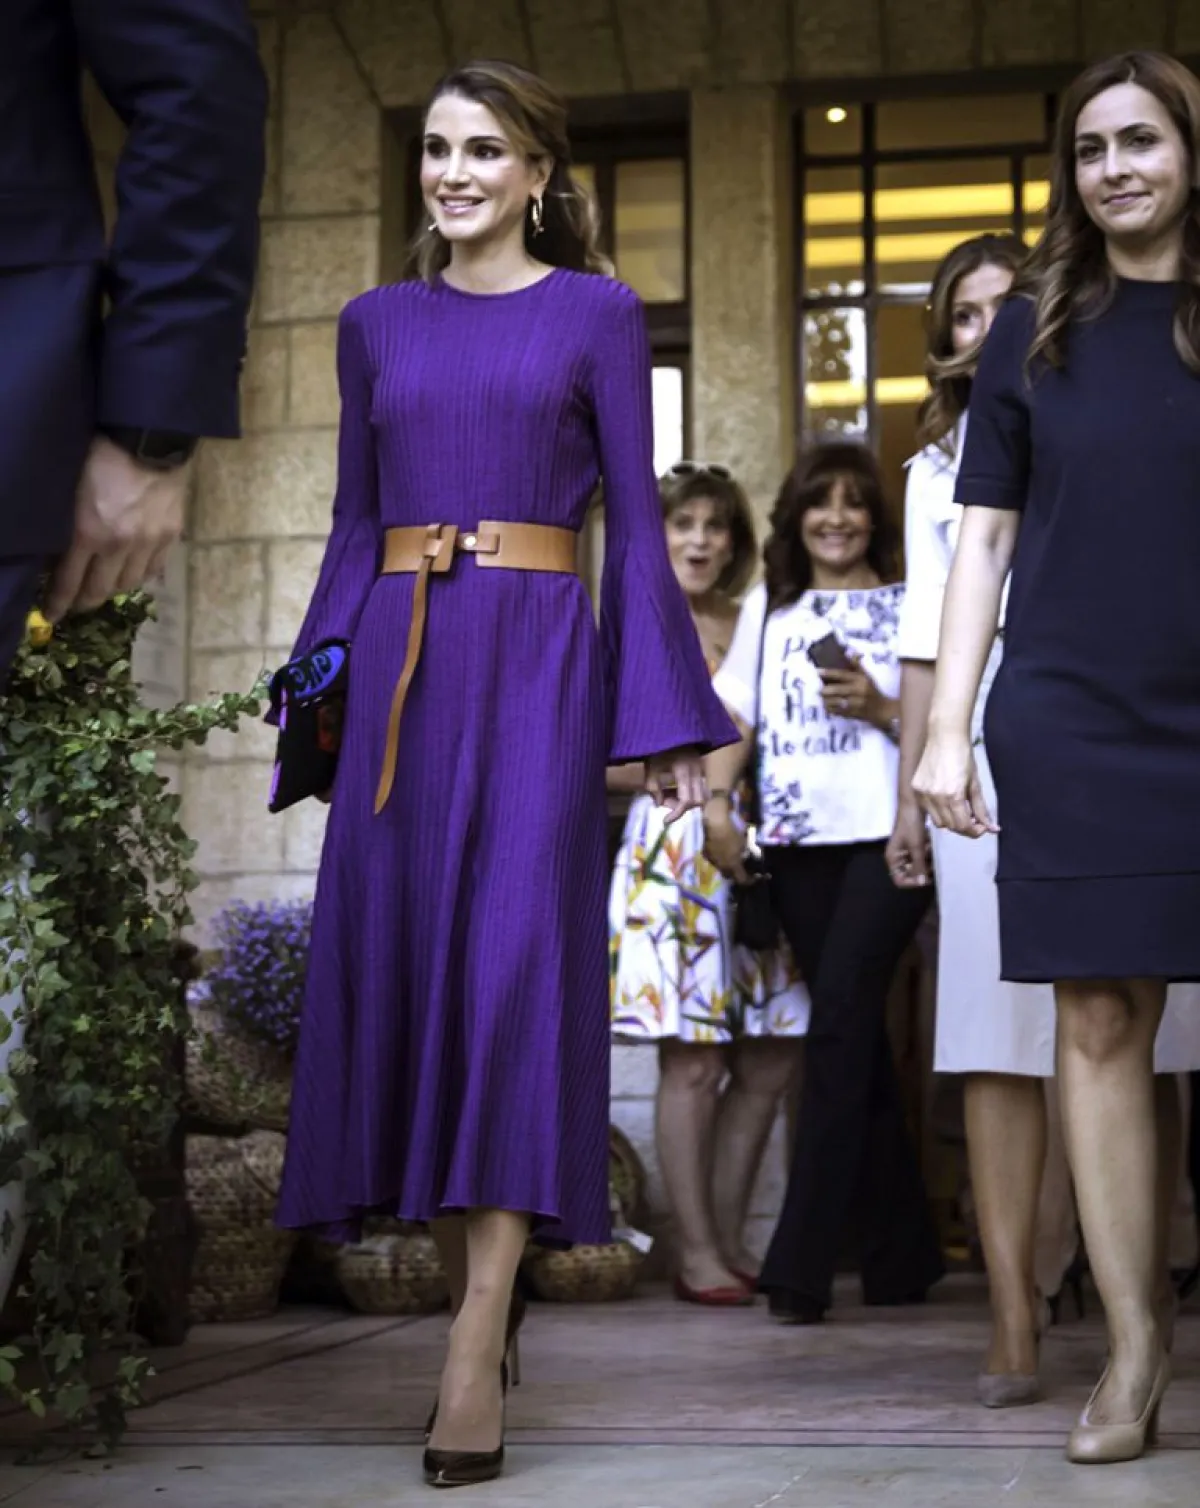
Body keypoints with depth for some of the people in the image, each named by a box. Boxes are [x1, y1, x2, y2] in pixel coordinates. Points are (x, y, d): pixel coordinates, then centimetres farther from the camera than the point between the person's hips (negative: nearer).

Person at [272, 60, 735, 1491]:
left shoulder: (596, 312, 7)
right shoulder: (375, 324, 16)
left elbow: (636, 519, 3)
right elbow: (352, 525, 16)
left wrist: (664, 718, -3)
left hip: (537, 656, -4)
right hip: (399, 661, 4)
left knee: (518, 957, -12)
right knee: (396, 954, 1)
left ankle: (476, 1354, -14)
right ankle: (473, 1294, 15)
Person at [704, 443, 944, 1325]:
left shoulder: (906, 606, 8)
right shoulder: (768, 608, 19)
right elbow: (735, 712, 11)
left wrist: (879, 709, -12)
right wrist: (718, 801, -3)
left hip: (884, 835, -4)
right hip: (797, 841, 4)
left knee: (840, 1018, -15)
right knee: (855, 1034, 7)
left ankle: (802, 1266, -15)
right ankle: (904, 1255, 16)